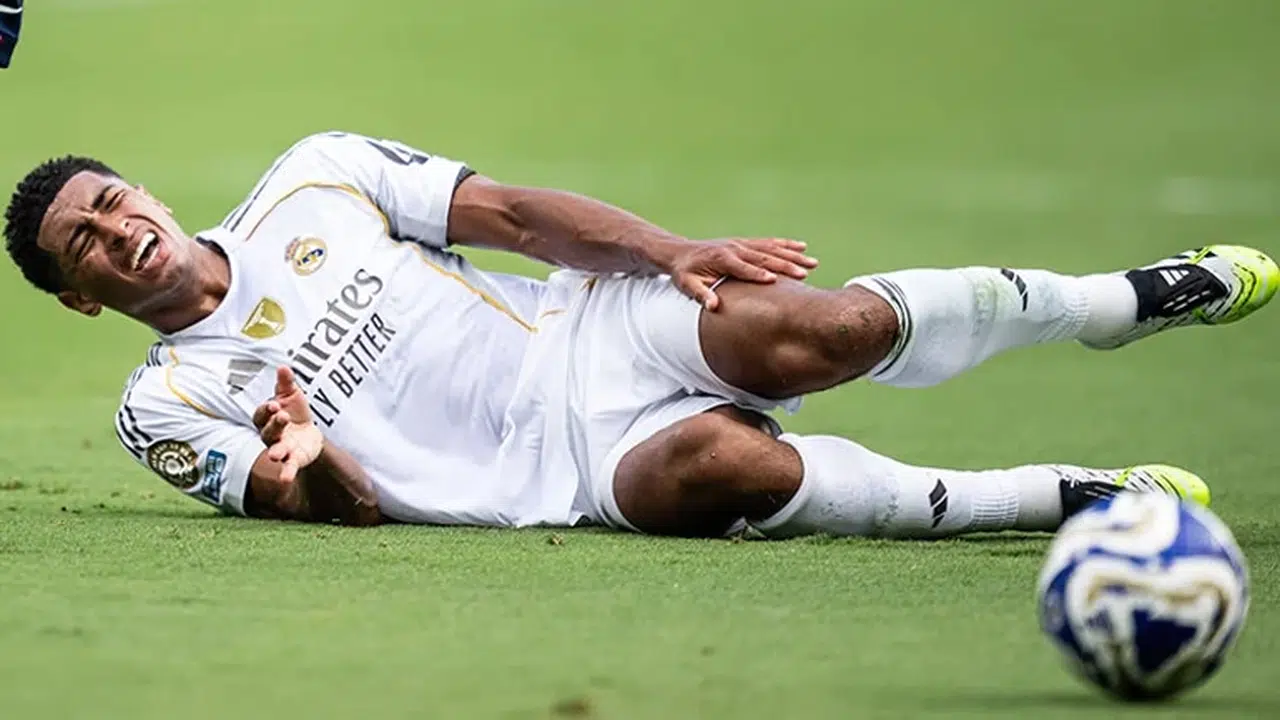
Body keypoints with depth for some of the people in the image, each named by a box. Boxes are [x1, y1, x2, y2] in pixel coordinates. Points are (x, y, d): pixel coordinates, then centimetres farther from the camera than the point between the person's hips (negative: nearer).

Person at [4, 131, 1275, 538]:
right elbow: (351, 506, -3)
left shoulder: (310, 180, 12)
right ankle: (1068, 497, -23)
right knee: (712, 458, -36)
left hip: (595, 328, 3)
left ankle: (1133, 299, -5)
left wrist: (668, 250, -5)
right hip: (562, 471, -3)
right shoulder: (168, 407, 4)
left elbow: (515, 211, 10)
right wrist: (304, 471, -28)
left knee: (806, 331, -26)